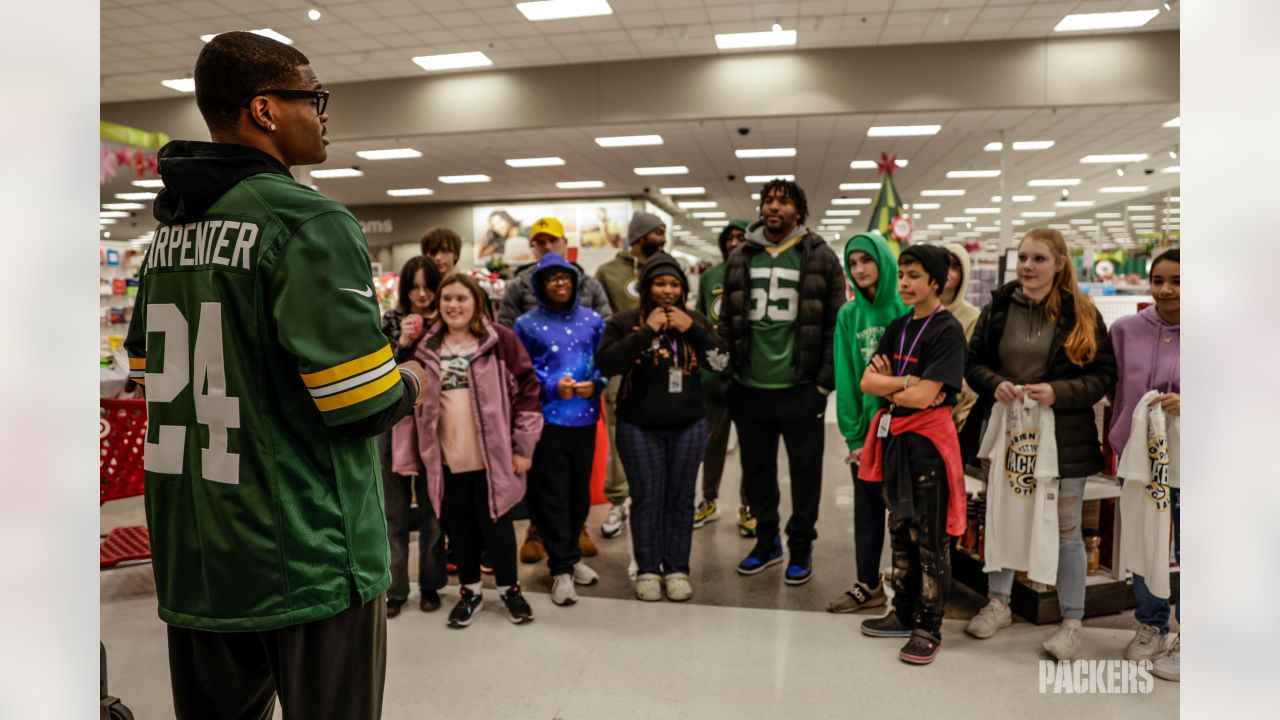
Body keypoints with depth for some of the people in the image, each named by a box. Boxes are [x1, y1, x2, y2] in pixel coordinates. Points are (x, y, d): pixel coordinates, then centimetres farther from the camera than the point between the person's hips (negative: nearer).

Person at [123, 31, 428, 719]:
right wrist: (410, 381, 0)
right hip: (304, 556, -8)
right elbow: (366, 404, -21)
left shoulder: (168, 231, 10)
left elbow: (148, 368, 18)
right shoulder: (309, 222, -16)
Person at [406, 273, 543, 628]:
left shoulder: (500, 340, -5)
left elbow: (527, 388, -6)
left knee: (494, 521, 6)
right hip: (447, 456, 4)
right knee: (458, 524, 13)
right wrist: (420, 449, 9)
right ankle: (470, 590, 30)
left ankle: (509, 588, 26)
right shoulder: (427, 348, 6)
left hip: (492, 453, -3)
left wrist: (523, 444, -8)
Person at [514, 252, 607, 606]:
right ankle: (561, 567, 9)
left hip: (585, 416, 3)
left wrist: (594, 383, -10)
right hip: (546, 418, -3)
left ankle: (570, 555, 31)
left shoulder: (592, 319, 8)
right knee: (552, 493, -2)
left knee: (580, 489, 12)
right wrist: (551, 387, -15)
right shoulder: (527, 323, 2)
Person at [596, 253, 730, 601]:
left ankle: (677, 569, 22)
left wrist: (693, 330, -13)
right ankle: (647, 570, 19)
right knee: (647, 499, 5)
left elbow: (721, 363, -1)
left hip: (689, 426, 3)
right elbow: (606, 363, -17)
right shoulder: (625, 322, -4)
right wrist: (647, 331, -20)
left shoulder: (696, 320, 5)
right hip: (639, 428, -2)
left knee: (681, 499, 9)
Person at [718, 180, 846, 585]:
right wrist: (727, 371, 3)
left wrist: (825, 382, -8)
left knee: (805, 472, 9)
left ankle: (801, 548, 26)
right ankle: (767, 541, 33)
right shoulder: (740, 259, 8)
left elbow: (835, 324, -4)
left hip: (800, 389, -3)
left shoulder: (821, 258, -2)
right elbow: (728, 320, 10)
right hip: (749, 389, 4)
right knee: (756, 470, 15)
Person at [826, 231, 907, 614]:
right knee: (867, 507, 12)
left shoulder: (907, 310, -6)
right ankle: (867, 584, 26)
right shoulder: (848, 315, 3)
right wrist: (853, 435, -5)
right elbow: (846, 378, 0)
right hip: (866, 426, 3)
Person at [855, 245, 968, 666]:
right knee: (900, 532, 17)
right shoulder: (898, 327, 10)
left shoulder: (947, 331, -12)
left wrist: (888, 386, -5)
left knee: (930, 541, 3)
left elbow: (924, 397, -20)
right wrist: (906, 382, -12)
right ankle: (904, 613, 31)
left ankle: (929, 628, 15)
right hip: (894, 438, 8)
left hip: (928, 441, -7)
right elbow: (867, 382, 2)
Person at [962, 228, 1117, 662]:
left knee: (1066, 529, 8)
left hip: (1062, 437, -2)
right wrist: (994, 384, -15)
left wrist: (1058, 392, -21)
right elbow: (973, 361, 6)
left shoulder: (1082, 314, -4)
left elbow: (1104, 374, -5)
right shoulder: (998, 308, 1)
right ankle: (998, 603, 32)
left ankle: (1071, 622, 23)